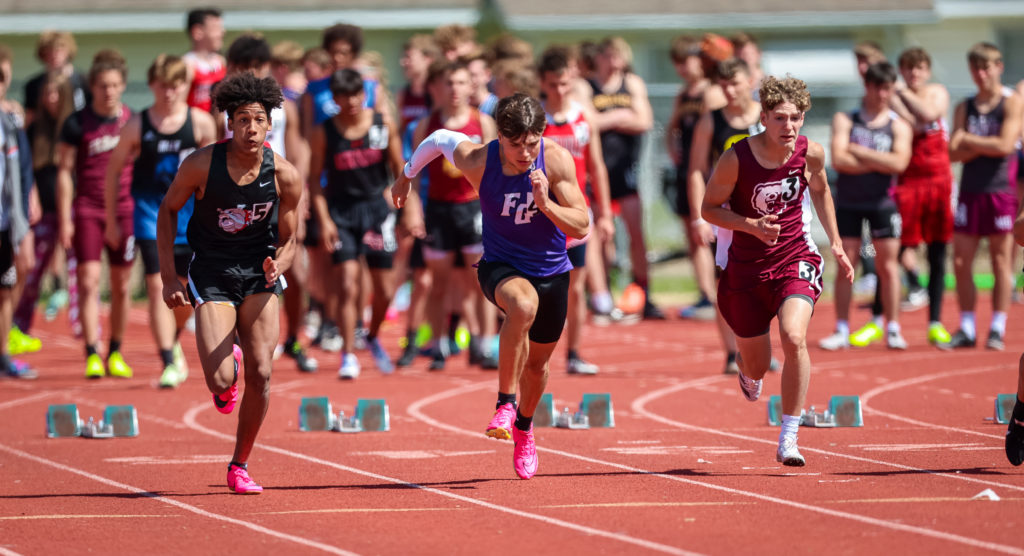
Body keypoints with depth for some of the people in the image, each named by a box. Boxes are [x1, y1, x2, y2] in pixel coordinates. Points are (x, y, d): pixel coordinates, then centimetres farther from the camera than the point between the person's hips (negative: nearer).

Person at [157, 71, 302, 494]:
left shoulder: (285, 176, -11)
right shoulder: (202, 165, -15)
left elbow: (288, 241, 0)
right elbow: (168, 210, 1)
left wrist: (277, 268, -23)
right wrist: (168, 277, -4)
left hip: (259, 275, 2)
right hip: (212, 275, -1)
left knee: (260, 375, -9)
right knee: (221, 382, -14)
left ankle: (240, 465, 11)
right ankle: (229, 363, 26)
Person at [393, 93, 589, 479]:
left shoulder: (557, 160, -20)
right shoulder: (477, 161, -20)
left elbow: (581, 228, -18)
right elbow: (440, 139, 2)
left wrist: (545, 204, -36)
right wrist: (407, 175, 19)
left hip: (551, 270, 2)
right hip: (500, 267, -2)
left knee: (537, 361, 17)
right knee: (523, 305, -38)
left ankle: (524, 426, 49)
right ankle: (505, 405, -30)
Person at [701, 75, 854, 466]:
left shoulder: (810, 154, -8)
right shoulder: (737, 159, -17)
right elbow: (709, 208, -6)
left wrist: (836, 244, 13)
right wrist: (751, 225, -23)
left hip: (795, 258, 0)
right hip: (747, 267, 0)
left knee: (794, 338, -26)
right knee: (756, 363, 12)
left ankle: (789, 439, -16)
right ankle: (750, 375, 55)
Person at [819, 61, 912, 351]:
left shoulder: (899, 126, 2)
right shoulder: (845, 120, 2)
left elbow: (899, 163, -14)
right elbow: (839, 159, -11)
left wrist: (858, 151, -12)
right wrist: (879, 163, -11)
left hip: (883, 202, 0)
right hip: (848, 201, 0)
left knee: (888, 265, 0)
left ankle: (893, 329, 7)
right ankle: (842, 330, 5)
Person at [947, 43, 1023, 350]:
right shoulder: (964, 108, 13)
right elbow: (954, 153, 4)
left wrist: (968, 139, -3)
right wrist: (984, 146, -12)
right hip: (970, 190, 4)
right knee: (961, 261, 1)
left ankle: (998, 330, 4)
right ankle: (967, 329, 9)